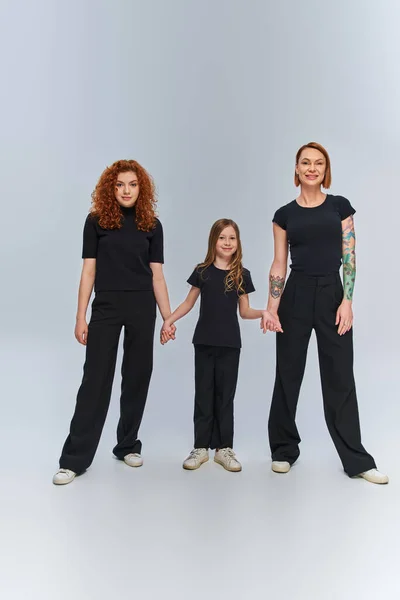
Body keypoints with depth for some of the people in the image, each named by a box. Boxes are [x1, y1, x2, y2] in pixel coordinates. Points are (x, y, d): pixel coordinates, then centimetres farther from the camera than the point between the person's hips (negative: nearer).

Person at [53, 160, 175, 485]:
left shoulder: (152, 224, 6)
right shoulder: (97, 220, 2)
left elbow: (157, 275, 5)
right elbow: (89, 270, 0)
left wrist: (168, 317, 1)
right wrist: (81, 317, -4)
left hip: (142, 308, 2)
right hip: (106, 307, -2)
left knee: (137, 376, 7)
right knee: (96, 378, -2)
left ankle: (128, 445, 24)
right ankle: (75, 458, 5)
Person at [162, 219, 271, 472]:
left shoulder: (242, 275, 1)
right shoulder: (203, 271, 0)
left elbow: (244, 311, 6)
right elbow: (189, 303, 6)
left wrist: (263, 312, -12)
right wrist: (168, 320, -6)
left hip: (230, 343, 0)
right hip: (204, 342, 0)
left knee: (225, 396, 7)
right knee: (203, 395, 7)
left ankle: (225, 448, 16)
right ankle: (201, 447, 16)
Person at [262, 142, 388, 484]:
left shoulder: (340, 206, 6)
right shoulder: (285, 214, 6)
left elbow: (350, 258, 1)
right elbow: (279, 264, 2)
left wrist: (347, 301, -9)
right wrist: (271, 308, -7)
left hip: (333, 295, 0)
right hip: (296, 296, 1)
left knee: (340, 378, 4)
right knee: (288, 375, 7)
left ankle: (357, 460, 15)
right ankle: (285, 449, 23)